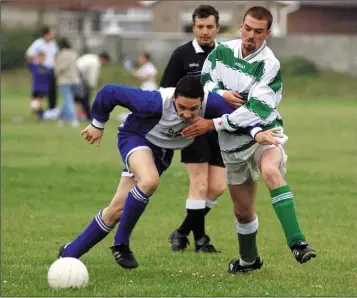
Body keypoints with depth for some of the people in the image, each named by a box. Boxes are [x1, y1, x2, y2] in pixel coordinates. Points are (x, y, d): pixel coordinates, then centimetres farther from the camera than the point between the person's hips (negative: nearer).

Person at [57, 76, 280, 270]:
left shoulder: (210, 103, -29)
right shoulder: (156, 103, -38)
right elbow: (110, 93, -28)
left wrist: (257, 132, -38)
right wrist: (98, 124, -11)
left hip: (163, 151, 5)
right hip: (135, 137, -5)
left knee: (118, 210, 4)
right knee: (149, 181, -36)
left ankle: (70, 253, 19)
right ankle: (121, 243, -16)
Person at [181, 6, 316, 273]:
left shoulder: (269, 65, -17)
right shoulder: (223, 51, -1)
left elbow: (255, 111, -23)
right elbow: (205, 80, 11)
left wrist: (214, 124, -23)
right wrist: (222, 94, -12)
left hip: (264, 131, -5)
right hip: (233, 143, 5)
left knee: (271, 170, -38)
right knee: (242, 210, 13)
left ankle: (297, 243, -46)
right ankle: (249, 260, 41)